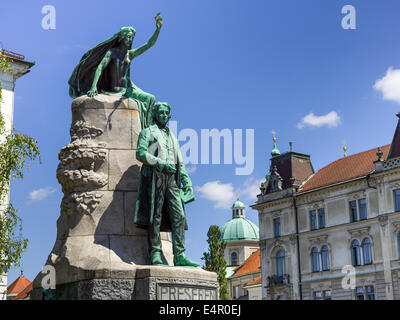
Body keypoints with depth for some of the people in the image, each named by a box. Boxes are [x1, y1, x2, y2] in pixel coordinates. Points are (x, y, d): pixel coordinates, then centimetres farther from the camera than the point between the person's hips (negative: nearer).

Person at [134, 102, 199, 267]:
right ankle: (155, 254, -9)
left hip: (171, 179, 5)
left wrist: (186, 179, 13)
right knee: (155, 215, -9)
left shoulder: (172, 137, 29)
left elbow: (180, 162, 27)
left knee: (178, 215, -7)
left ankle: (179, 256, -12)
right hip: (154, 176, -5)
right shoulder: (147, 132, 11)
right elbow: (140, 153, -5)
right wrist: (161, 163, -14)